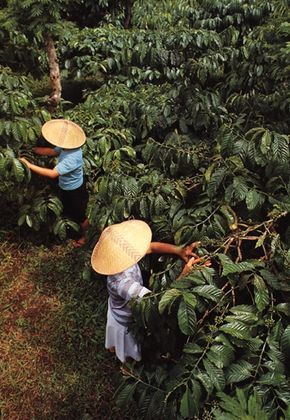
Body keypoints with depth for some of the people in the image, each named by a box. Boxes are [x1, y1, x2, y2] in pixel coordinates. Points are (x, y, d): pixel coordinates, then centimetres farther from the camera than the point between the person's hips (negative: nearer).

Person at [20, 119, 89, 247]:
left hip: (75, 191, -9)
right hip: (66, 188, 9)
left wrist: (29, 165, -38)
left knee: (80, 216, 18)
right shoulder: (67, 147, -13)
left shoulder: (72, 158, -41)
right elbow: (51, 151, 2)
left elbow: (53, 173, -42)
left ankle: (85, 235, 44)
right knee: (69, 212, 31)